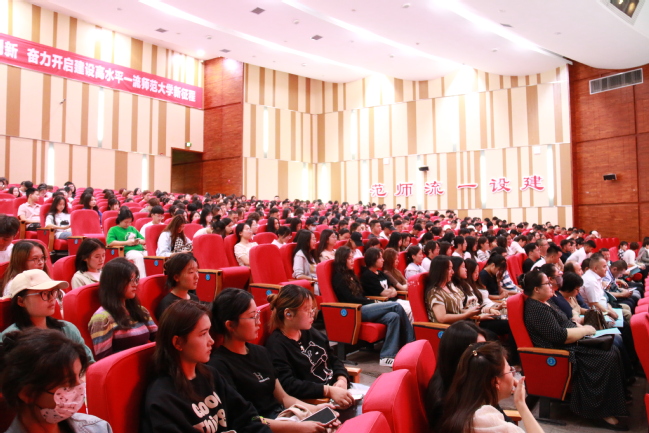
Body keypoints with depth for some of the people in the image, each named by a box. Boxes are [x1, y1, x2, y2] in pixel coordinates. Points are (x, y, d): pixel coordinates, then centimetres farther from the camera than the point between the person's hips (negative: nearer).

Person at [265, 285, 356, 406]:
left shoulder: (311, 333, 14)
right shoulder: (276, 344, -10)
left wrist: (342, 379, -3)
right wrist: (329, 391, -26)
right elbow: (288, 385, -20)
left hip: (338, 391, 8)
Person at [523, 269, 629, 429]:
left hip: (571, 345, 11)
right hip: (563, 354, -11)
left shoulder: (544, 302, 14)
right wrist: (585, 330, -12)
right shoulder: (536, 309, -20)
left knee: (613, 349, 3)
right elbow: (560, 336, -25)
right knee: (609, 359, -16)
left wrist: (581, 327, 4)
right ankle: (604, 413, -6)